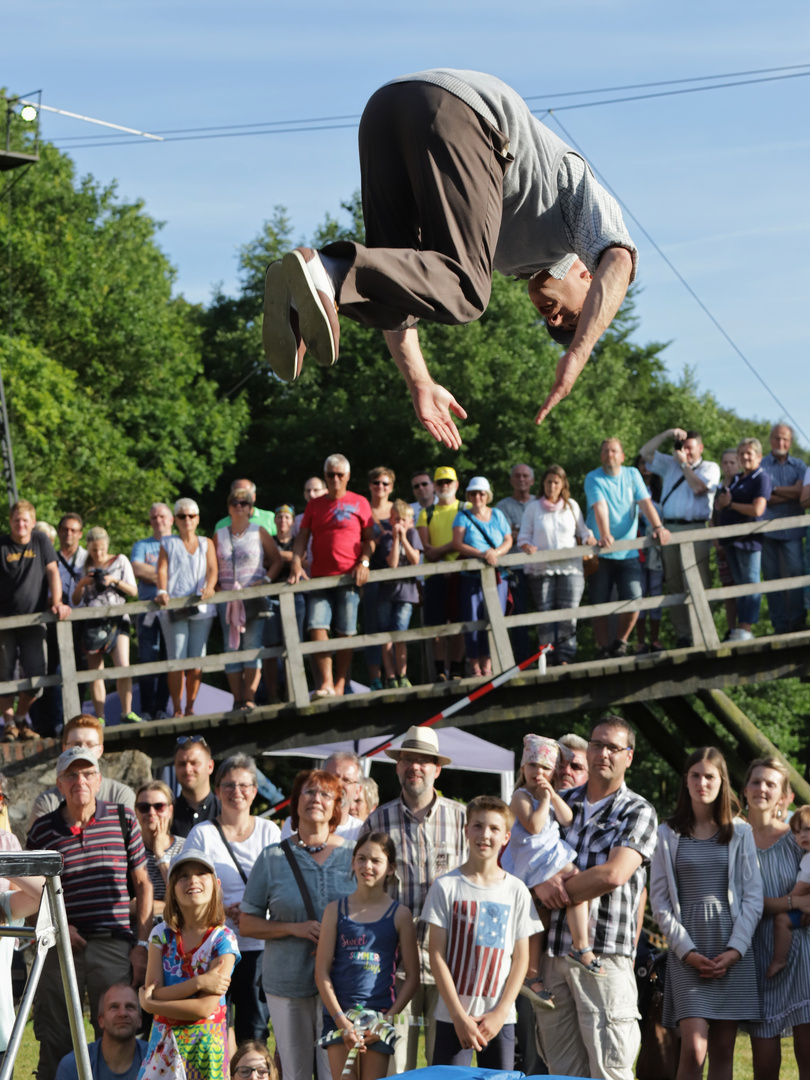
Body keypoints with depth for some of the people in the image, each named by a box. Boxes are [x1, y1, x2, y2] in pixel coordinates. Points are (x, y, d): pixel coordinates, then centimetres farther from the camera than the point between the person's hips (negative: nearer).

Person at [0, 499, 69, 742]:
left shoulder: (41, 541, 4)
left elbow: (52, 572, 2)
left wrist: (57, 603, -10)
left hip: (33, 619, 2)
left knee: (36, 676, -2)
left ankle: (20, 718, 20)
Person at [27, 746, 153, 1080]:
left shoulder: (123, 819, 5)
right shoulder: (42, 829, 6)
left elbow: (142, 884, 9)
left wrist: (142, 943, 2)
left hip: (114, 948, 0)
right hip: (61, 948, 0)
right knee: (55, 1043, 3)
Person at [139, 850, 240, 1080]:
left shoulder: (223, 940, -7)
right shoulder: (162, 934, 3)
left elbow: (204, 1007, -14)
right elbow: (153, 992, -7)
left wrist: (149, 1003, -9)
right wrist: (199, 983, -18)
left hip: (205, 1042, -3)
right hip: (164, 1041, 3)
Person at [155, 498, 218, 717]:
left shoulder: (206, 543, 19)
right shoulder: (168, 544, 16)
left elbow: (212, 569, 4)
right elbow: (162, 569, 1)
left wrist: (209, 588, -17)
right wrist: (162, 591, -18)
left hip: (201, 608, 2)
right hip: (173, 608, -2)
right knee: (177, 660, -9)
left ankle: (190, 707, 8)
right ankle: (177, 709, -4)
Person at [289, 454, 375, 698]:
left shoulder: (359, 503, 8)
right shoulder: (314, 506, 14)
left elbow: (370, 538, 8)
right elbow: (302, 538, 10)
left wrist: (364, 563, -8)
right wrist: (296, 563, -5)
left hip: (349, 577, -2)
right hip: (319, 577, 2)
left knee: (345, 632, -1)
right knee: (317, 626, -13)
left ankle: (339, 686, 7)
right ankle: (326, 684, -14)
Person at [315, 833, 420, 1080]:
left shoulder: (399, 914, 4)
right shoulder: (336, 910, 6)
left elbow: (412, 977, 4)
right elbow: (322, 971, 3)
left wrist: (389, 1018, -5)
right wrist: (341, 1021, -6)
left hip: (380, 1014, 0)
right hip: (339, 1013, 0)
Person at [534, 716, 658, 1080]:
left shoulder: (638, 813, 1)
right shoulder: (560, 802, 16)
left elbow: (612, 875, -13)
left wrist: (559, 890, -4)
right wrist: (542, 882, -5)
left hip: (604, 955, -5)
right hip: (552, 951, 5)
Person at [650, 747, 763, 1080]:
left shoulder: (740, 833, 10)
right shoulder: (668, 835, 8)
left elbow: (753, 896, 5)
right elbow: (660, 901, 4)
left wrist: (735, 950, -7)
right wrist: (686, 950, -7)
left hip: (732, 953, 1)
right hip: (687, 954, -1)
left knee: (723, 1052, 1)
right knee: (694, 1049, -14)